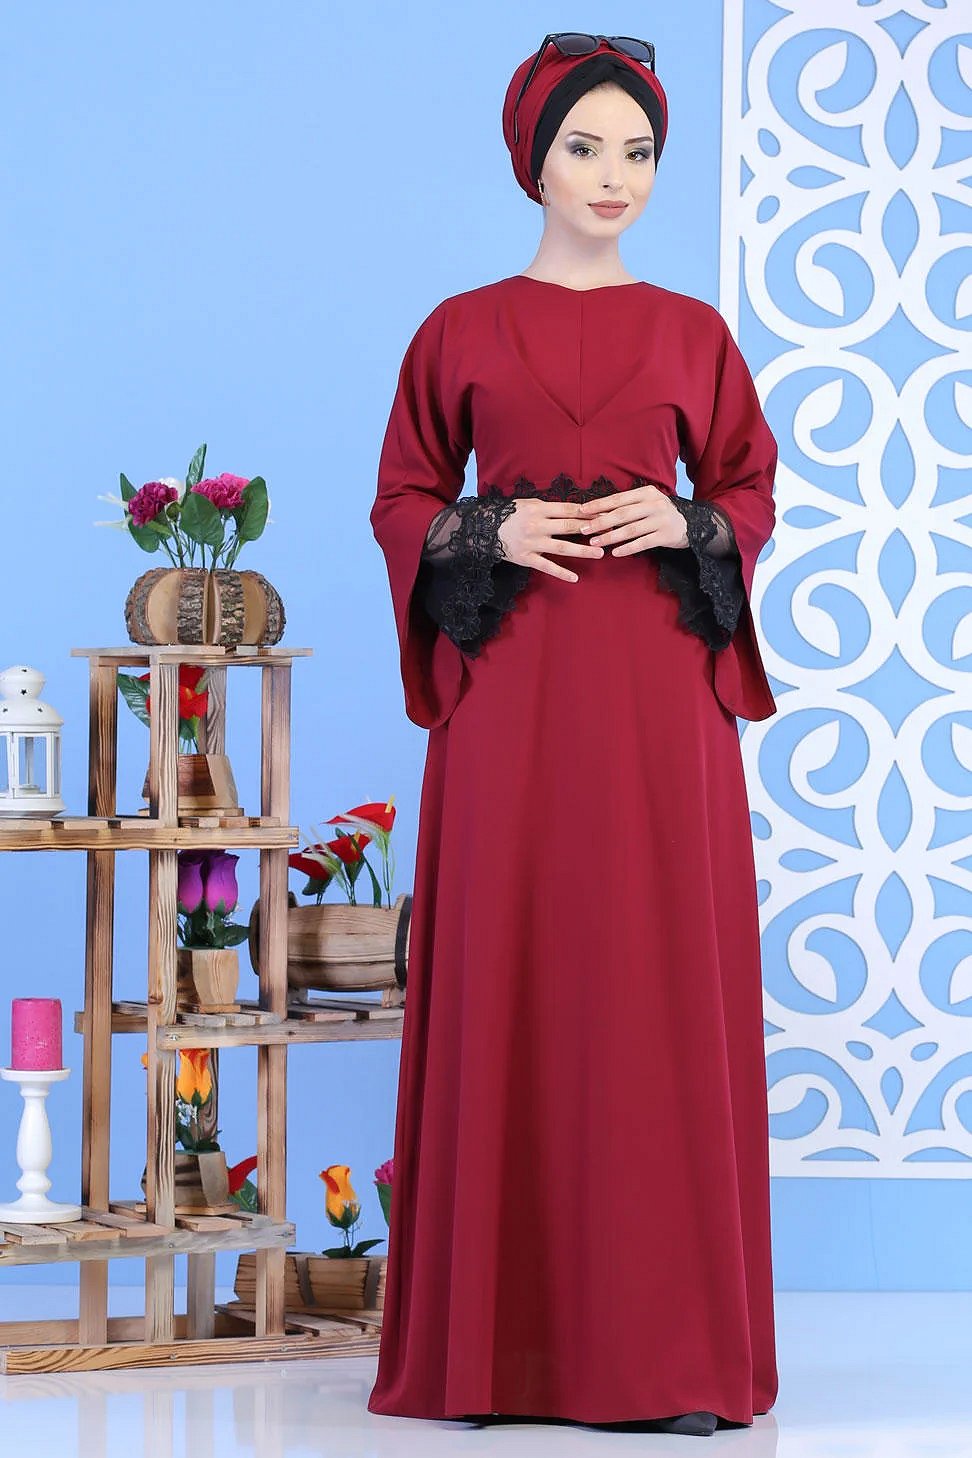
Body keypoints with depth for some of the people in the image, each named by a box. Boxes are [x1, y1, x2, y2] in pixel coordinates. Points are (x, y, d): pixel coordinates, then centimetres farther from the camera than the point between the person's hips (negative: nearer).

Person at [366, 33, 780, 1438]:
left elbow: (753, 488, 14)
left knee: (661, 993, -3)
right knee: (508, 993, -2)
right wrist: (492, 536, -8)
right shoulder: (461, 332, 8)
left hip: (657, 691, 1)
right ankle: (497, 1337, 4)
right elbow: (403, 502, 10)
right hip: (510, 691, 0)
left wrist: (687, 527, -6)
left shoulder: (692, 333, 10)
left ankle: (669, 1342, 1)